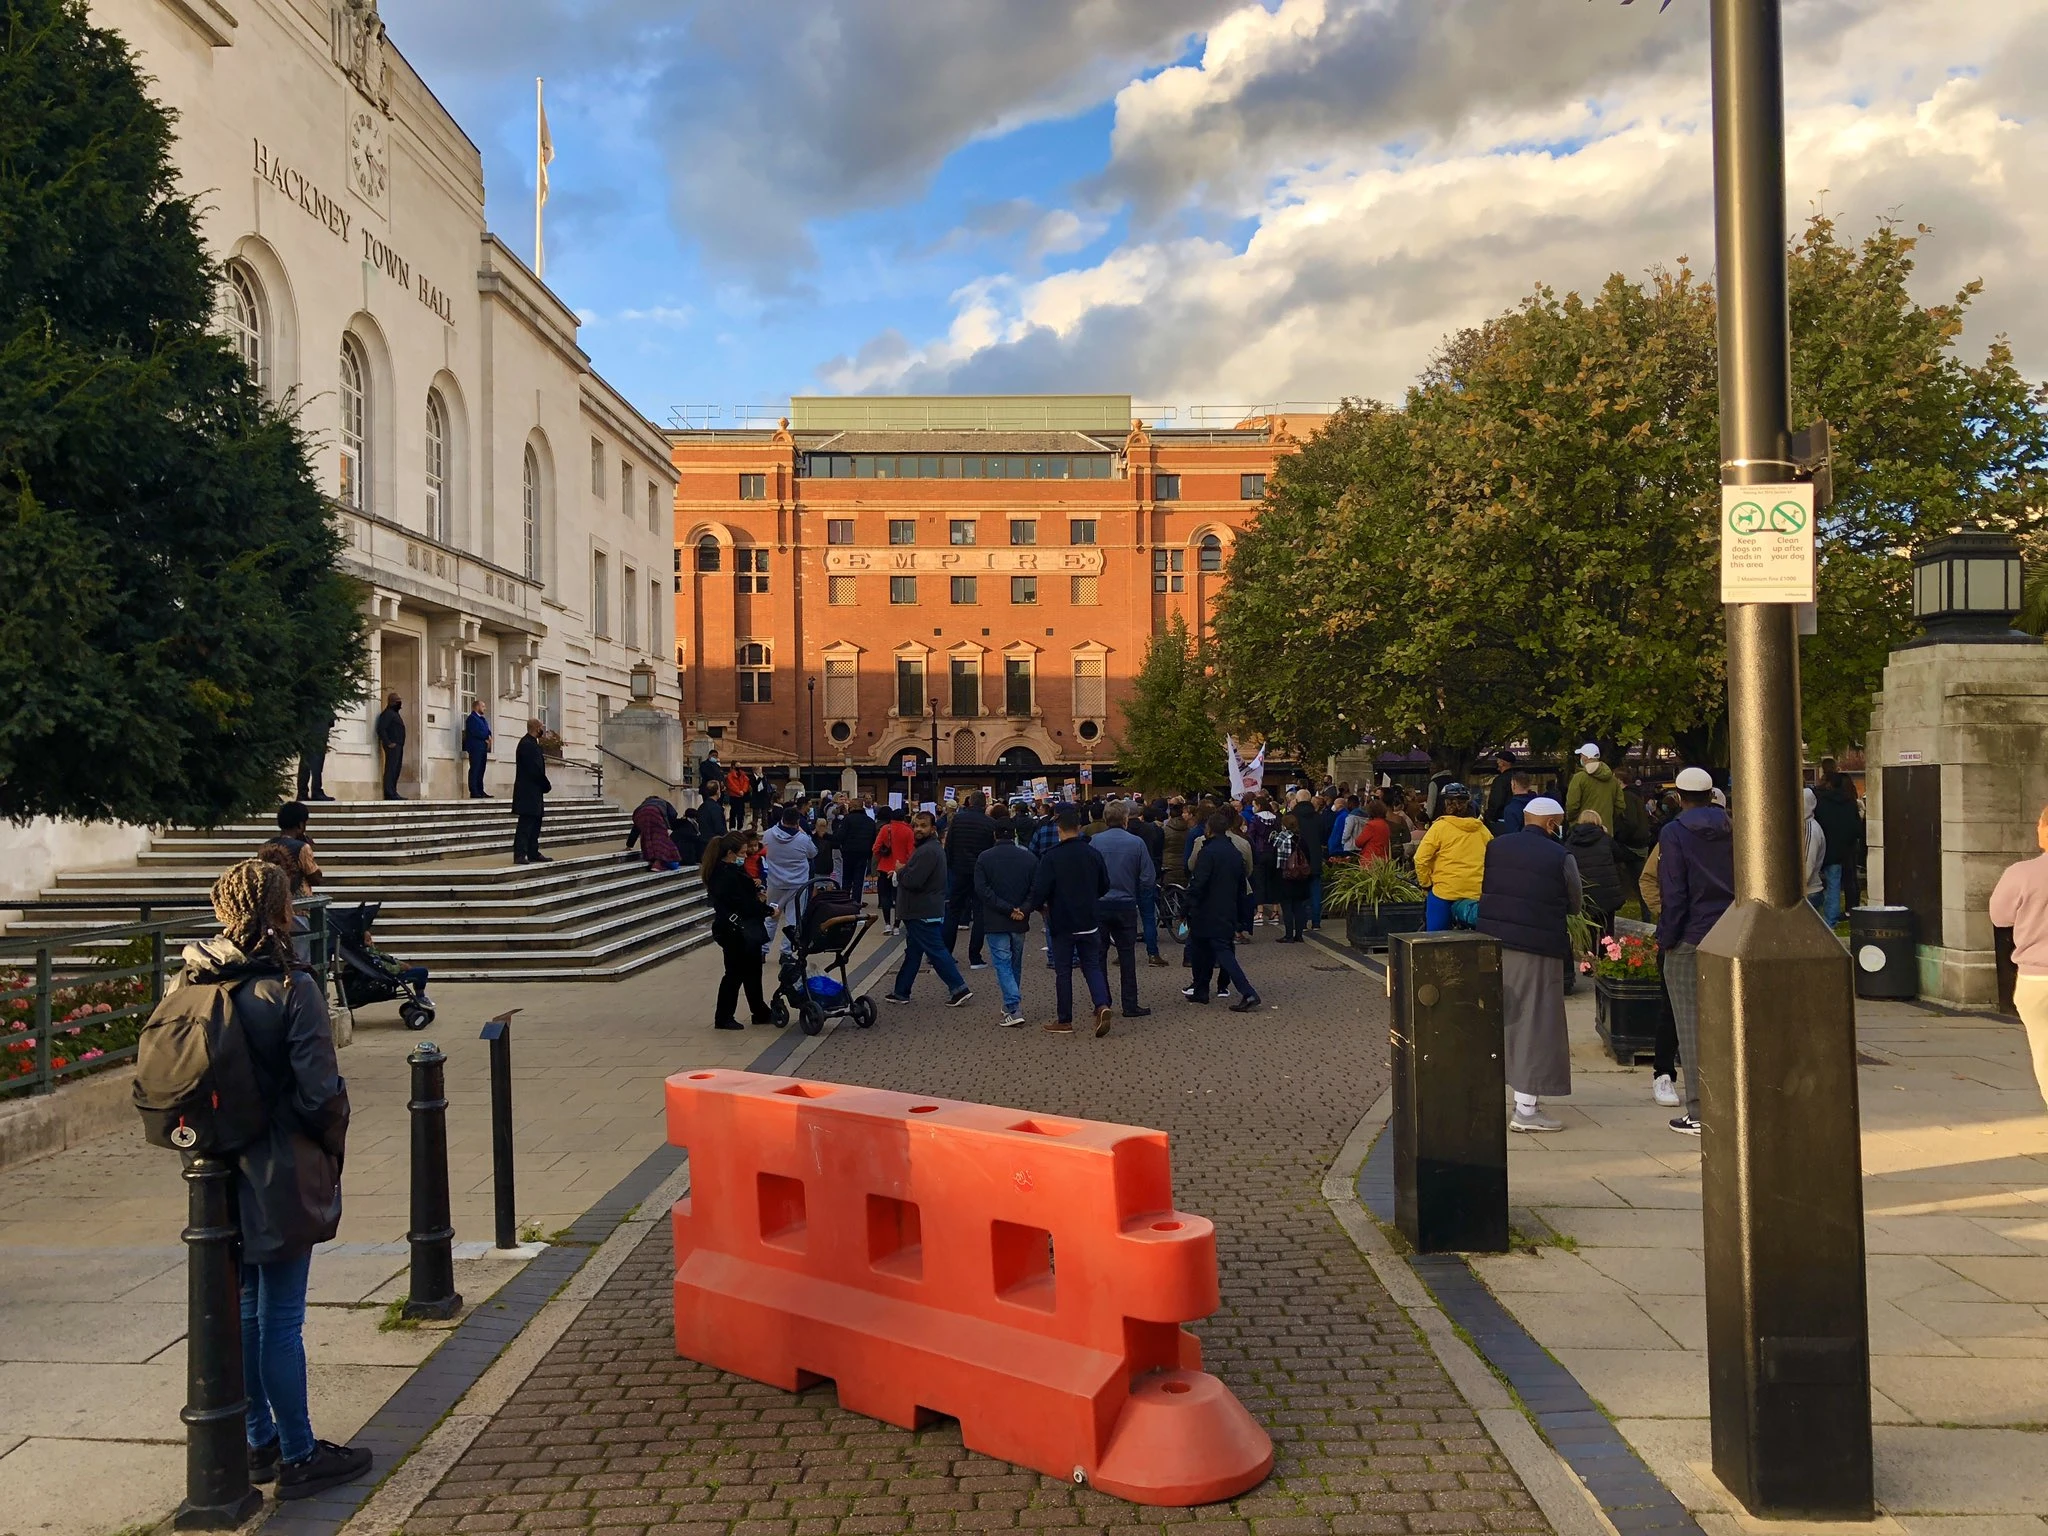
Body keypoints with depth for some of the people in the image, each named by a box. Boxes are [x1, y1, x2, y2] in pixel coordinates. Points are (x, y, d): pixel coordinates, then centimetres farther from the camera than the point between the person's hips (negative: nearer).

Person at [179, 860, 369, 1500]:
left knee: (245, 1313, 17)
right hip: (281, 1179, -6)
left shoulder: (192, 982, 0)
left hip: (222, 1176, 6)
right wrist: (334, 1151, 0)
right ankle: (298, 1458, 14)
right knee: (282, 1321, 2)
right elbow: (320, 1092, -18)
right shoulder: (292, 988, -18)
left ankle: (259, 1443, 29)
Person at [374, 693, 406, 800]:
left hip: (398, 746, 10)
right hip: (392, 746, -10)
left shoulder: (395, 714, 23)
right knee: (391, 769, -12)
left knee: (396, 769, 9)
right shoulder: (387, 713, -8)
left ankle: (392, 793, 12)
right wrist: (388, 743, -19)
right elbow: (380, 729, -18)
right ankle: (389, 794, -15)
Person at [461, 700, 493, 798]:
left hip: (483, 747, 9)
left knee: (481, 770, 8)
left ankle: (480, 791, 10)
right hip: (475, 747, -9)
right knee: (475, 770, -9)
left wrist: (488, 737, -2)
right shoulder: (471, 718, -8)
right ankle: (473, 792, -10)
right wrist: (487, 737, -9)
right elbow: (475, 732, -18)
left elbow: (487, 731, 18)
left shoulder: (482, 718, 22)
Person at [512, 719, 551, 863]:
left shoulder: (530, 743, 16)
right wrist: (547, 785, -9)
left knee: (534, 824, 12)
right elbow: (535, 769, -20)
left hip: (533, 792, 11)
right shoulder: (528, 744, -17)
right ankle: (520, 855, -10)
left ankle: (533, 853, 16)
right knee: (525, 824, -10)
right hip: (528, 792, -11)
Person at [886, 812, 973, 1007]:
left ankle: (959, 988, -4)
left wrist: (900, 871, -8)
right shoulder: (929, 848, 16)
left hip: (923, 914, -11)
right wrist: (903, 872, 2)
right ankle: (901, 991, 22)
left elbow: (912, 881, -26)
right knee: (912, 952, 15)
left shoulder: (928, 851, -20)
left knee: (936, 951, -7)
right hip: (921, 912, 11)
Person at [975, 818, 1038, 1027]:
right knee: (1015, 964, 17)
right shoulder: (1029, 858, 2)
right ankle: (1013, 1005, 27)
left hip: (995, 922, -3)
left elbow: (982, 890, -13)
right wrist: (1022, 910, -12)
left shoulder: (984, 859, -5)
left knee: (1003, 964, -2)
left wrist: (1006, 908, -14)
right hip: (1019, 923, 3)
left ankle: (1013, 1008, -14)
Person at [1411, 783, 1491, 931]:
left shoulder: (1440, 826, -5)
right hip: (1477, 894, 4)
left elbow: (1420, 859, -9)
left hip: (1445, 891, -4)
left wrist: (1425, 883, 4)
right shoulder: (1482, 829, 7)